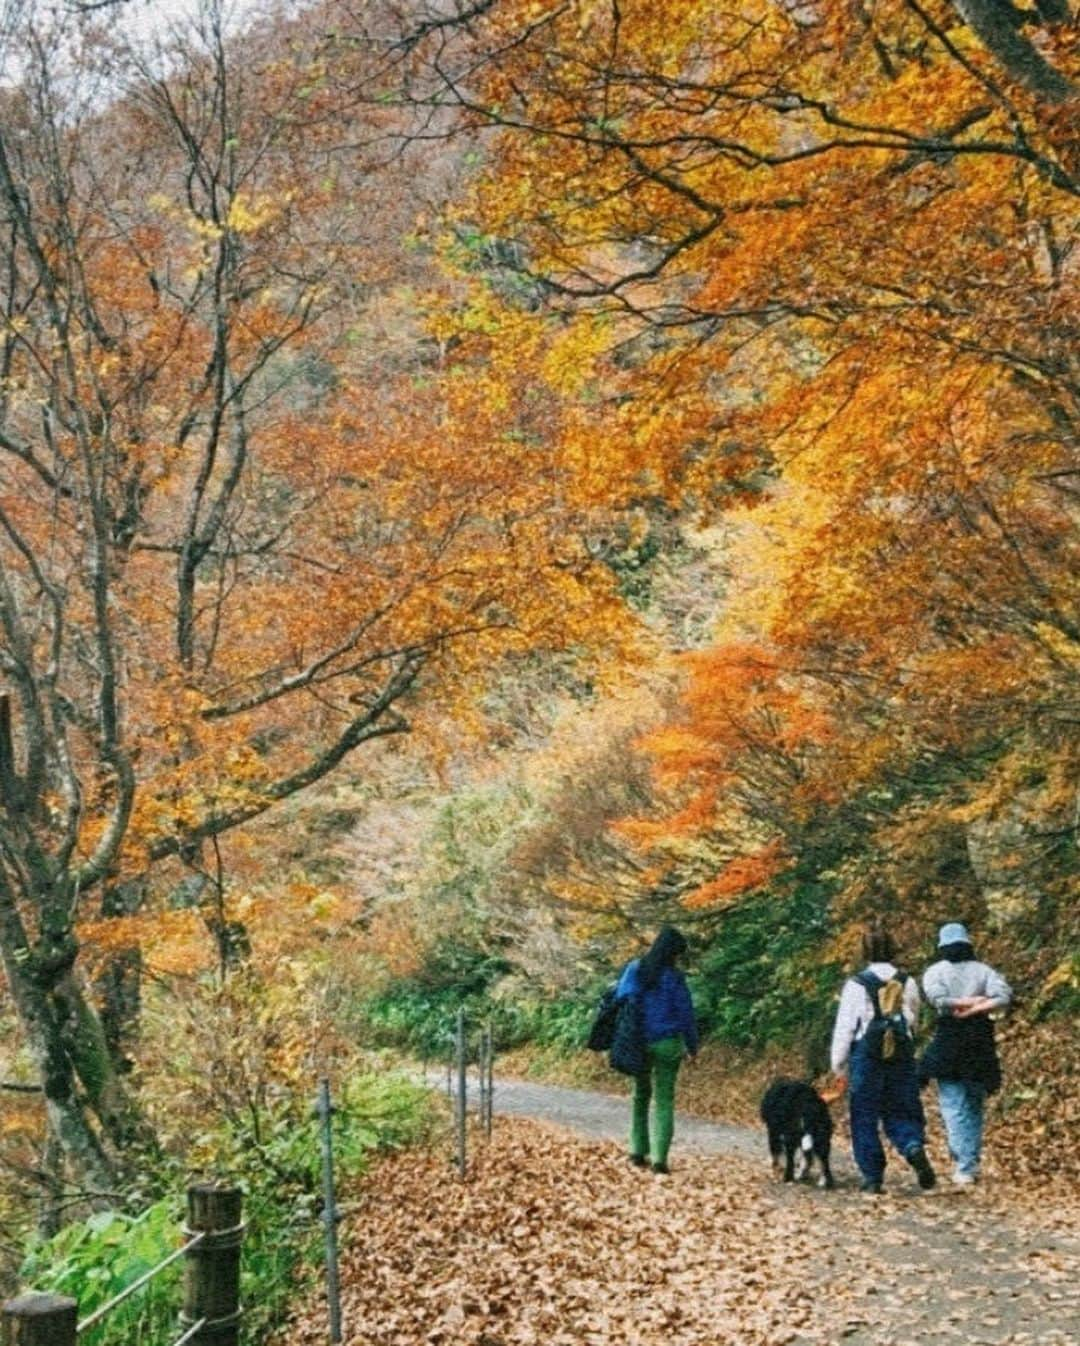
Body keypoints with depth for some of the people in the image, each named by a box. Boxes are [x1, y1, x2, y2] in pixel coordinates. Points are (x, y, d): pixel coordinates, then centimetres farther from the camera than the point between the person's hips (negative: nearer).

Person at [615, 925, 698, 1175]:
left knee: (640, 1094, 20)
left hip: (637, 1043, 4)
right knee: (664, 1100, 4)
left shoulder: (633, 969, -1)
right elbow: (686, 1014, -6)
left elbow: (619, 1002, 3)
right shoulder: (673, 977, -11)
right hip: (667, 1044, -3)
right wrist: (692, 1046, 8)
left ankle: (638, 1151, 19)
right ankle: (659, 1158, -3)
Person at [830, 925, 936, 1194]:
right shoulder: (908, 983, 3)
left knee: (865, 1119, 7)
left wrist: (839, 1067, 2)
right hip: (902, 1055, 3)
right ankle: (914, 1146, -18)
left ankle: (872, 1176, 7)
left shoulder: (856, 985, -6)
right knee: (900, 1111, 11)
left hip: (867, 1054, -3)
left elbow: (844, 1027, -4)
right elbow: (913, 1020, 14)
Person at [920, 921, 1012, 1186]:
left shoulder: (935, 972, 1)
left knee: (953, 1107, -3)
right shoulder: (983, 970, 7)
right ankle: (972, 1162, 15)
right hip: (980, 1041, 3)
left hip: (948, 1043, -3)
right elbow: (1003, 995, -10)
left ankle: (964, 1167, -14)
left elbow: (938, 999, -17)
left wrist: (963, 1003, -5)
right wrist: (976, 1007, -9)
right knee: (975, 1106, 15)